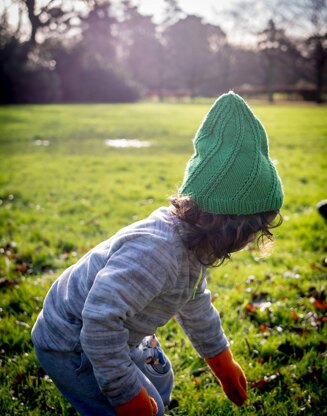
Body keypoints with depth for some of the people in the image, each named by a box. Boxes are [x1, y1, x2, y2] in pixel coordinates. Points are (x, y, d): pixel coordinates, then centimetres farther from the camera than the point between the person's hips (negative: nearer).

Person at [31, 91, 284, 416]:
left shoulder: (191, 240, -4)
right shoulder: (157, 249, -36)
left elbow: (195, 306, 12)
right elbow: (101, 317, -39)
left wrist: (224, 365, 22)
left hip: (115, 333, 9)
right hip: (71, 347, -9)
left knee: (159, 383, 23)